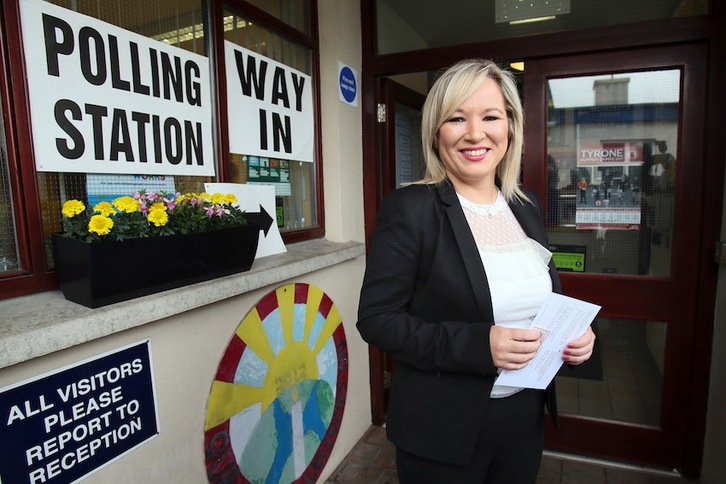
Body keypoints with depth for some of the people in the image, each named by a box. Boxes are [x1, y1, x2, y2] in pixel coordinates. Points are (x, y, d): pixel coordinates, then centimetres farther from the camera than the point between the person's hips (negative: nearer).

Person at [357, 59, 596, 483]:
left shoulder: (527, 208, 2)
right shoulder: (408, 209, -17)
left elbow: (547, 302, 13)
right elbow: (376, 318, -17)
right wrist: (478, 344, -26)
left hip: (526, 416, 6)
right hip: (442, 429, -5)